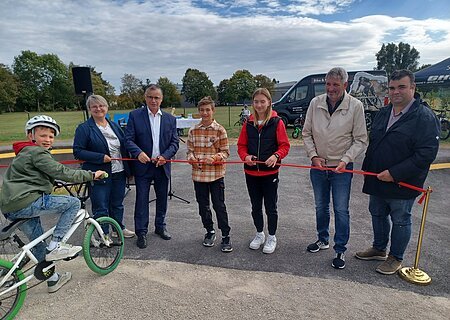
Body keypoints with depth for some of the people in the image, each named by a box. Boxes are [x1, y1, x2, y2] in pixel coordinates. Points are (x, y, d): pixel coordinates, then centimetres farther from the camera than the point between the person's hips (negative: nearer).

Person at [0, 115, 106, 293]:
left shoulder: (25, 153, 23)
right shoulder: (37, 152, -9)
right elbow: (61, 173, -15)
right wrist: (91, 175, -10)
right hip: (27, 203, -10)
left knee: (39, 243, 21)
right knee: (74, 203, -5)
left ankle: (52, 279, 33)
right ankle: (55, 246, -3)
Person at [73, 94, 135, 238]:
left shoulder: (114, 126, 11)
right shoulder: (84, 128, -6)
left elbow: (124, 146, 16)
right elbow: (77, 151, -11)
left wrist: (128, 168, 7)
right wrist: (101, 157, -20)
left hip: (119, 173, 6)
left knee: (117, 204, 19)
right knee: (101, 208, 4)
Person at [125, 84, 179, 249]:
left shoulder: (170, 118, 6)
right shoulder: (135, 115, -1)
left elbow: (174, 142, 2)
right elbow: (128, 139, -7)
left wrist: (165, 156, -14)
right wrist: (138, 153, -25)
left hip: (162, 165, 3)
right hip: (143, 166, -3)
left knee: (162, 198, 15)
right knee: (142, 200, 3)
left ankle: (160, 226, 34)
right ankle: (141, 232, 18)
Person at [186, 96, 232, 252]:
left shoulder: (220, 130, -5)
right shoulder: (193, 131, 4)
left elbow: (225, 152, -3)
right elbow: (189, 150, 9)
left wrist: (214, 158, -20)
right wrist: (192, 159, -11)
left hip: (216, 174, -3)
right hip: (198, 174, 4)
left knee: (219, 206, 2)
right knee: (203, 206, 14)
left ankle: (225, 236, 16)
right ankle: (210, 232, 33)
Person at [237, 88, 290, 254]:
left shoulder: (277, 122, -6)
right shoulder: (248, 123, 4)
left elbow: (285, 145, -5)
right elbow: (241, 145, 7)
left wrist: (276, 156, -24)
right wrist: (245, 156, -13)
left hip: (270, 172, -3)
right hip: (251, 173, 4)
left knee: (270, 207, 9)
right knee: (256, 206, 17)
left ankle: (272, 237, 30)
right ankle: (259, 234, 37)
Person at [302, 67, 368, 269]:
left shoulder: (355, 106, -9)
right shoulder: (315, 103, -3)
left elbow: (360, 140, -6)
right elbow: (306, 133, 4)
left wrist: (345, 160, -17)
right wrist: (313, 155, -7)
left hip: (342, 168, -3)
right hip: (318, 167, 3)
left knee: (341, 210, 3)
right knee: (321, 207, 18)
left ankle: (340, 250, 20)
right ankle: (323, 239, 39)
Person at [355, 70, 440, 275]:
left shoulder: (425, 117, -14)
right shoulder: (383, 113, 8)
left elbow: (427, 153, -21)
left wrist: (394, 173, -24)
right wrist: (367, 168, 10)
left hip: (402, 184, -7)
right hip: (377, 180, 7)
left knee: (400, 221, 11)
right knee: (377, 215, 20)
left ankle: (396, 258, 30)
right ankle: (379, 249, 40)